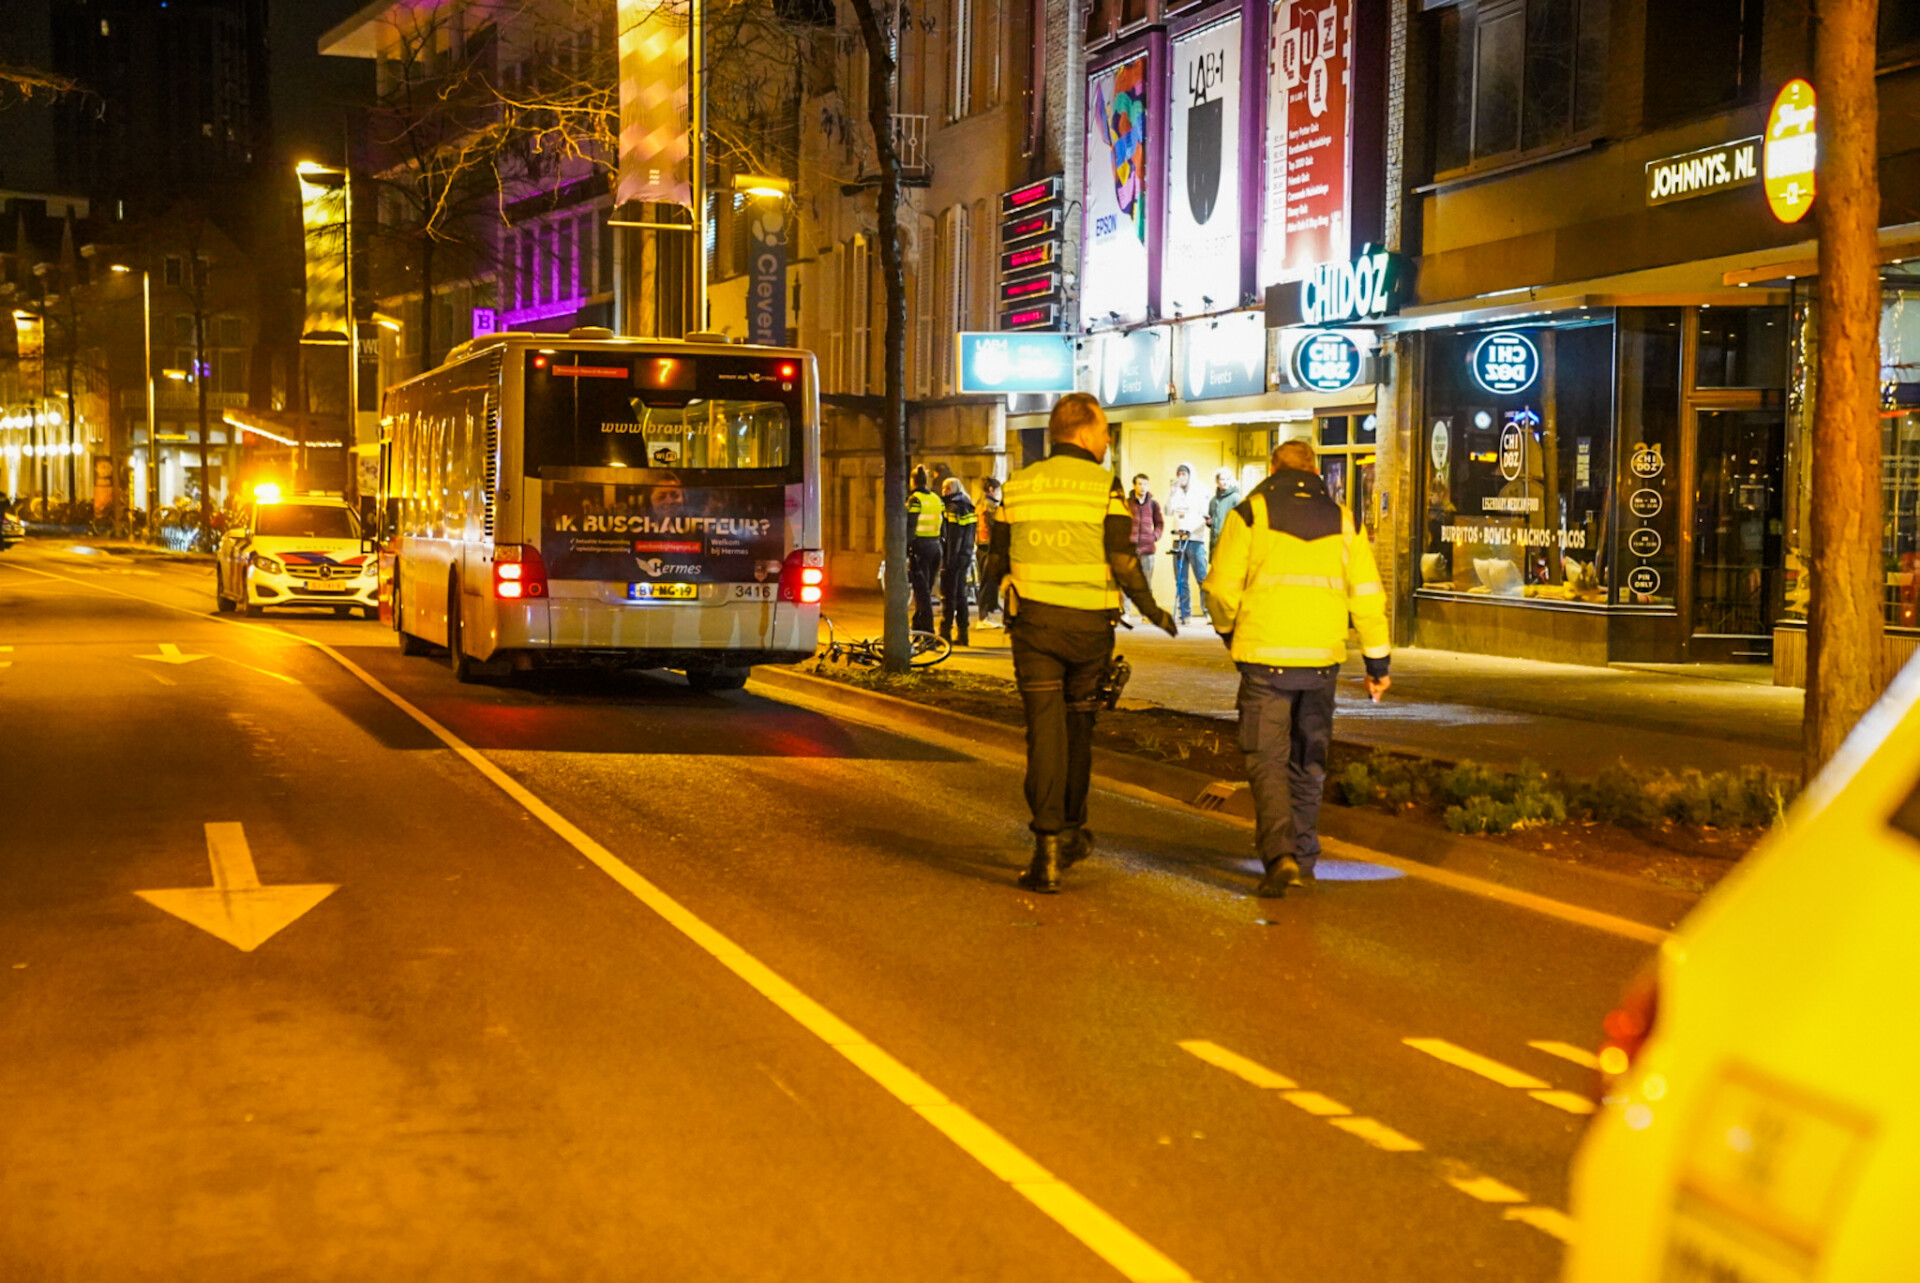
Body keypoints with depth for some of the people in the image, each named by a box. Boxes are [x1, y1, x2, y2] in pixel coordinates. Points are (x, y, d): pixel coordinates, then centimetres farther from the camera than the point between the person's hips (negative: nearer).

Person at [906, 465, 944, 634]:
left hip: (920, 546, -7)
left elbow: (909, 527, -15)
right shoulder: (936, 499, 10)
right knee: (925, 589, 16)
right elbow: (943, 525, 13)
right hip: (936, 547, 7)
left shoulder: (915, 499, -10)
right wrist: (942, 553, 18)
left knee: (922, 590, -3)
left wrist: (904, 551, -13)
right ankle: (918, 628, 26)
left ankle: (927, 631, -6)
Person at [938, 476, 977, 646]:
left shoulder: (954, 508, -14)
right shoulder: (968, 507, 14)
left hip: (954, 557, -9)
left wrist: (947, 562, -19)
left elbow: (953, 538, -18)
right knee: (960, 595, 13)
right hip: (966, 556, 9)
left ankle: (945, 633, -4)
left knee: (948, 596, -5)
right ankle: (962, 634, 15)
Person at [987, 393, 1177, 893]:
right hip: (1088, 623, -1)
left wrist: (999, 604, 29)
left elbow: (998, 556, 10)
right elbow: (1123, 560, -11)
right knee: (1078, 725, 17)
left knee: (1044, 731, -3)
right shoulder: (1105, 486, -4)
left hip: (1033, 621, 1)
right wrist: (1153, 611, 2)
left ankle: (1048, 850, -12)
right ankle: (1071, 831, 29)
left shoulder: (1019, 485, 6)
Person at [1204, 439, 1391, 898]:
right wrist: (1378, 661, 12)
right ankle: (1303, 859, 21)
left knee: (1268, 760, 1)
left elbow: (1222, 587, -2)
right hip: (1322, 658, 3)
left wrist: (1230, 633, 17)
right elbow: (1368, 594, 7)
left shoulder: (1250, 512, 1)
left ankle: (1280, 854, -17)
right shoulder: (1342, 520, 10)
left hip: (1265, 657, -3)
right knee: (1308, 762, 16)